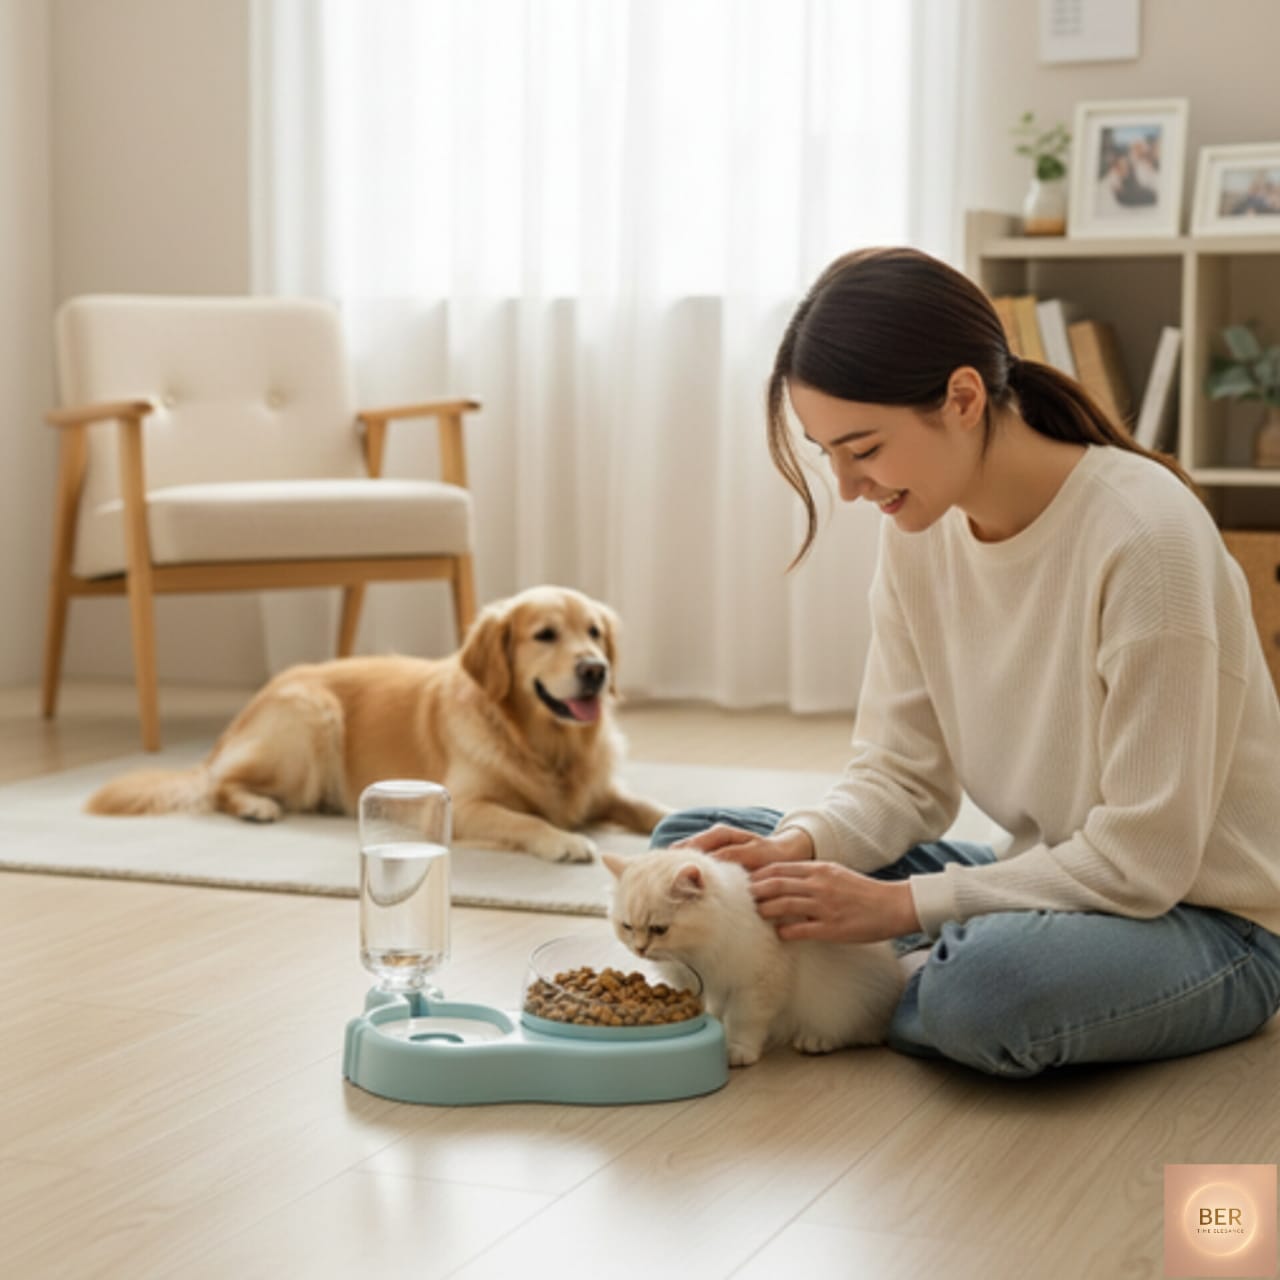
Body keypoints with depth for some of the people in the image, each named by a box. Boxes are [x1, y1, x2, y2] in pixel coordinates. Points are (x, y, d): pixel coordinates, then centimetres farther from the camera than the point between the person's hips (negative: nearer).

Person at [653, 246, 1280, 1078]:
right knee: (693, 840, -1)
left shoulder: (1145, 538, -25)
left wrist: (901, 905, -24)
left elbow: (1141, 859, -23)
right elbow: (904, 774, 1)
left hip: (1200, 918, -6)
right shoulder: (921, 530, -3)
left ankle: (889, 996, -7)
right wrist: (799, 847, -20)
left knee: (988, 987, -40)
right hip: (1049, 884, 7)